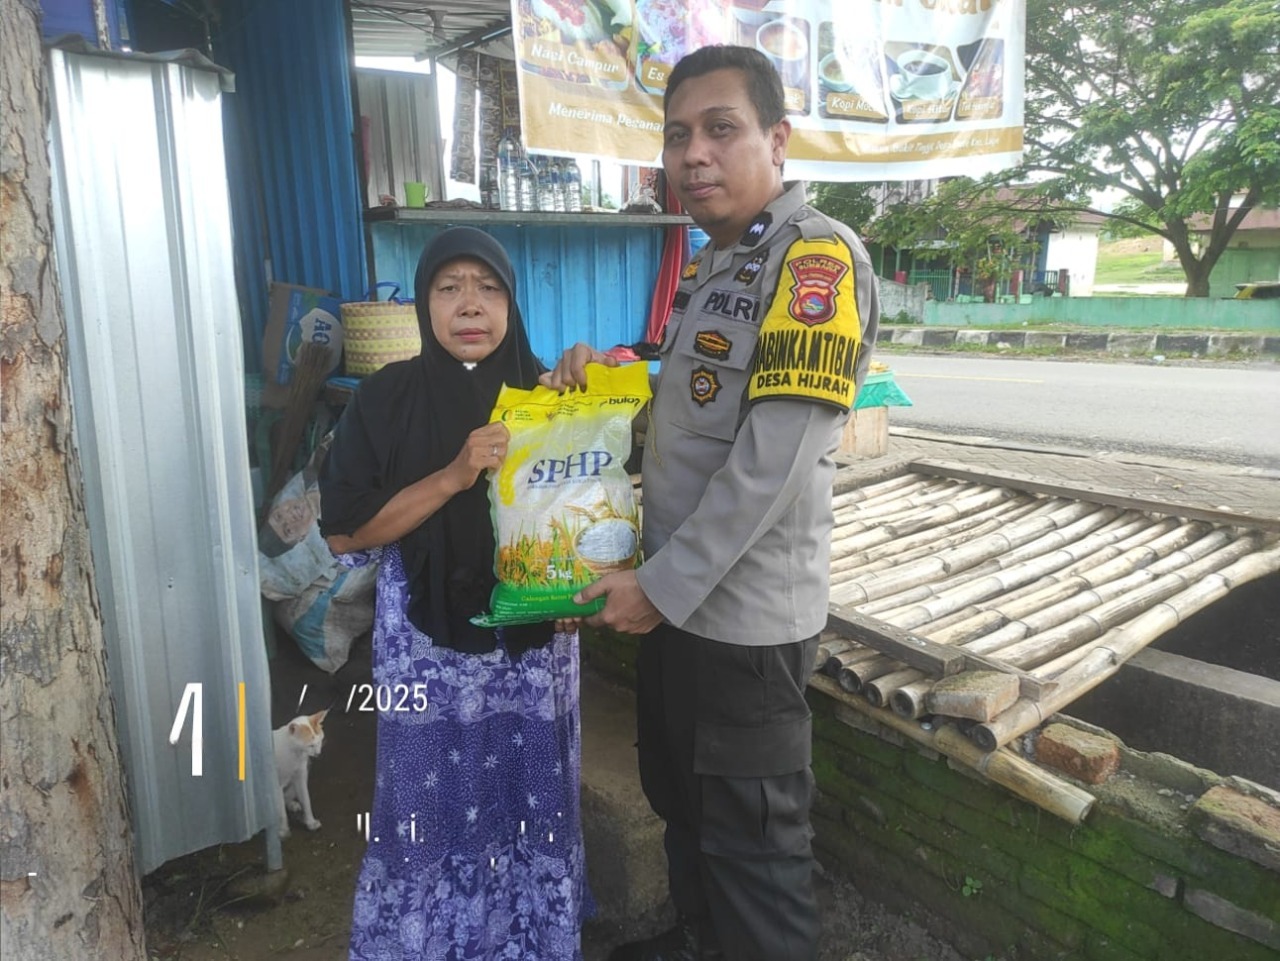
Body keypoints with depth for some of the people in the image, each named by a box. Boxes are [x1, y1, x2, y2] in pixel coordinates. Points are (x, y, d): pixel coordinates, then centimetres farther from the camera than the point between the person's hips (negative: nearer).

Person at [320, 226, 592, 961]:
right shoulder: (388, 398, -5)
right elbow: (344, 531, -11)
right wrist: (453, 477, -20)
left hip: (534, 638, 2)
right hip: (429, 643, -2)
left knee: (532, 797, 12)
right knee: (434, 806, 8)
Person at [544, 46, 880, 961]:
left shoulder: (816, 256, -17)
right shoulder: (707, 265, 12)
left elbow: (772, 461, -23)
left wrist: (664, 583, -17)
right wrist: (600, 370, 1)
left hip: (744, 612, -9)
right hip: (677, 596, 9)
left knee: (753, 839, 10)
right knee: (680, 797, 26)